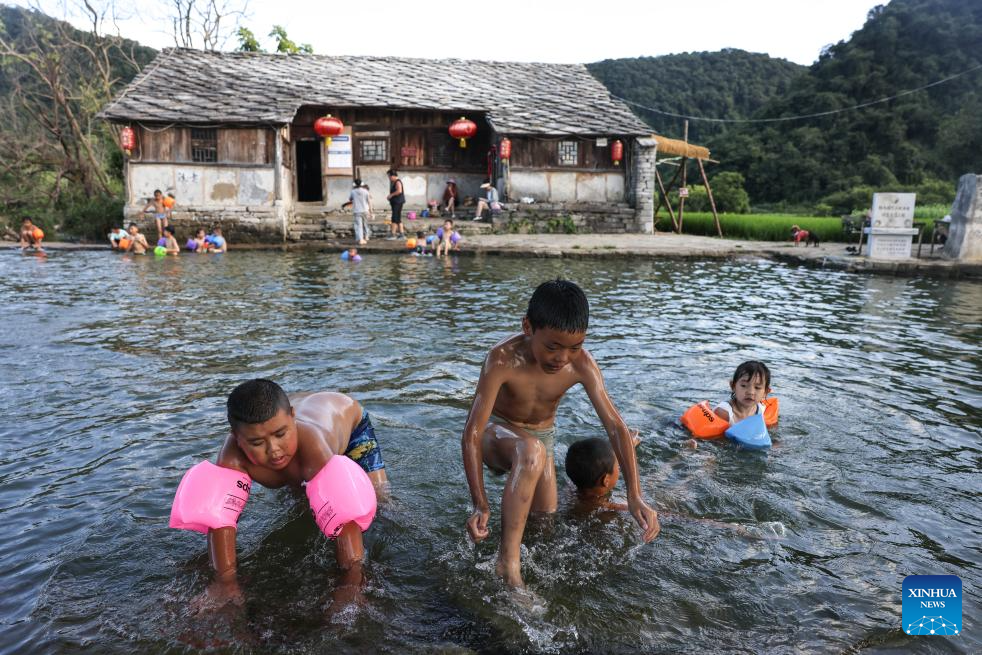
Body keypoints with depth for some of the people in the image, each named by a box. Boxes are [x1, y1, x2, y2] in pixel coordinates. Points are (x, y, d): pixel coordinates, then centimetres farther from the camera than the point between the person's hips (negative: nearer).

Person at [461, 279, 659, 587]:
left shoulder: (581, 364, -24)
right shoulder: (504, 359, -34)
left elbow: (616, 426, -24)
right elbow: (471, 434, -35)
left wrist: (635, 496, -34)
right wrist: (480, 505, -45)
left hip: (542, 435, 5)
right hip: (496, 433, -4)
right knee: (532, 452, -39)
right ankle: (508, 562, -30)